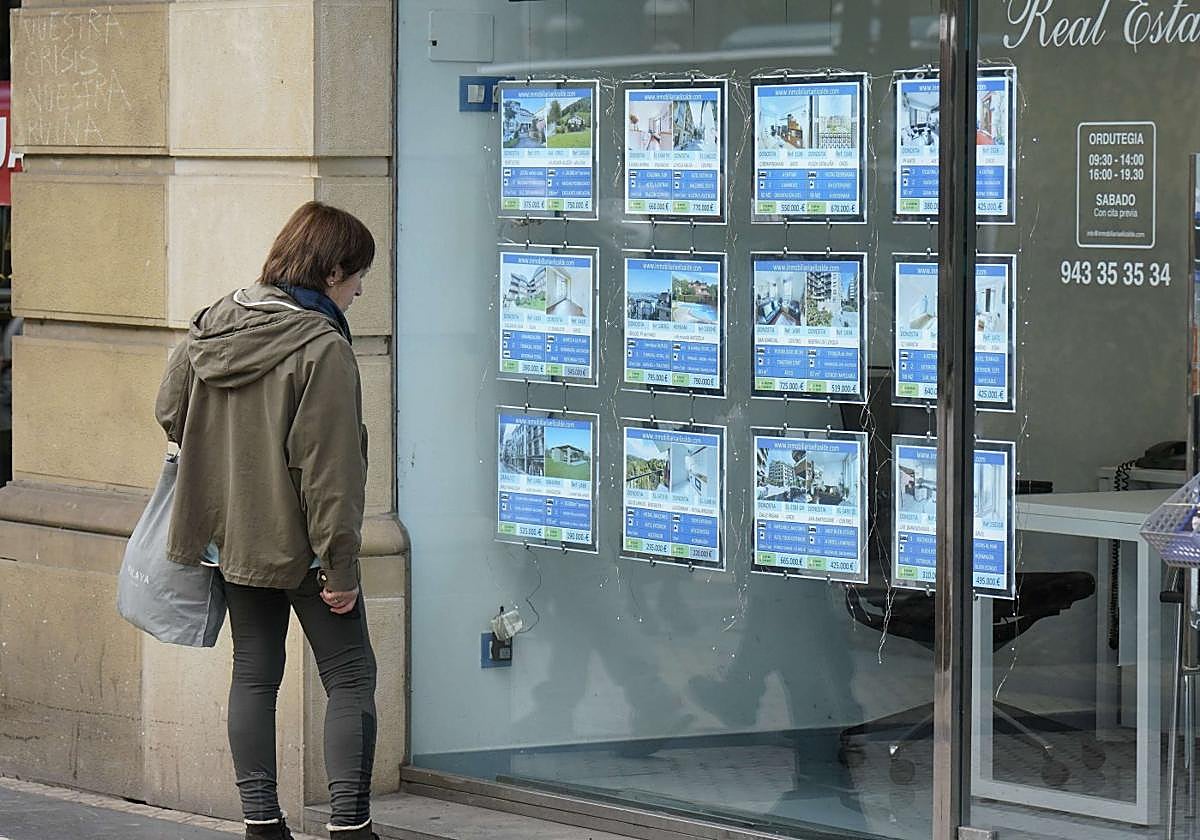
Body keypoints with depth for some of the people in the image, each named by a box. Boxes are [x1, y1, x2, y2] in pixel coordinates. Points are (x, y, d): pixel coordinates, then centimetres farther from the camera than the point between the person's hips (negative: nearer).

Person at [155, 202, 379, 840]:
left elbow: (169, 412, 12)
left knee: (254, 675, 14)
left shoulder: (212, 326, 2)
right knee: (350, 678, 3)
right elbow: (328, 471, -20)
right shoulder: (321, 349, -19)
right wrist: (341, 566, -15)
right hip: (298, 541, -7)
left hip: (231, 534, 7)